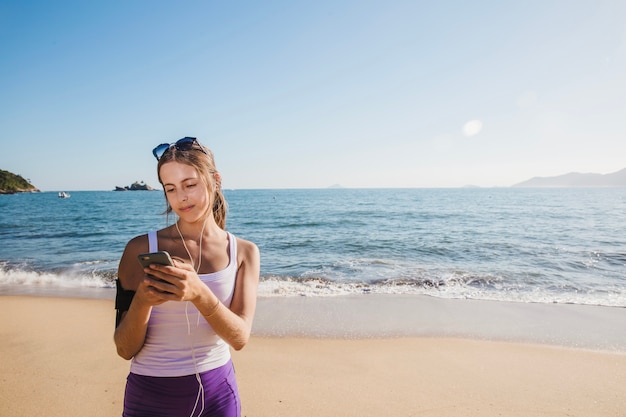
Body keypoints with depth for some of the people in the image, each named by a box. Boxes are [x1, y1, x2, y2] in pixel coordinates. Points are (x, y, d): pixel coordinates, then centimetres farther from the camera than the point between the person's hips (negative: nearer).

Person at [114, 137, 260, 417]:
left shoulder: (244, 252, -6)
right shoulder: (141, 248, -10)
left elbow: (239, 338, -15)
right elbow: (125, 350, -8)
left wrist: (199, 293, -31)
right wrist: (141, 302, -27)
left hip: (217, 392, 1)